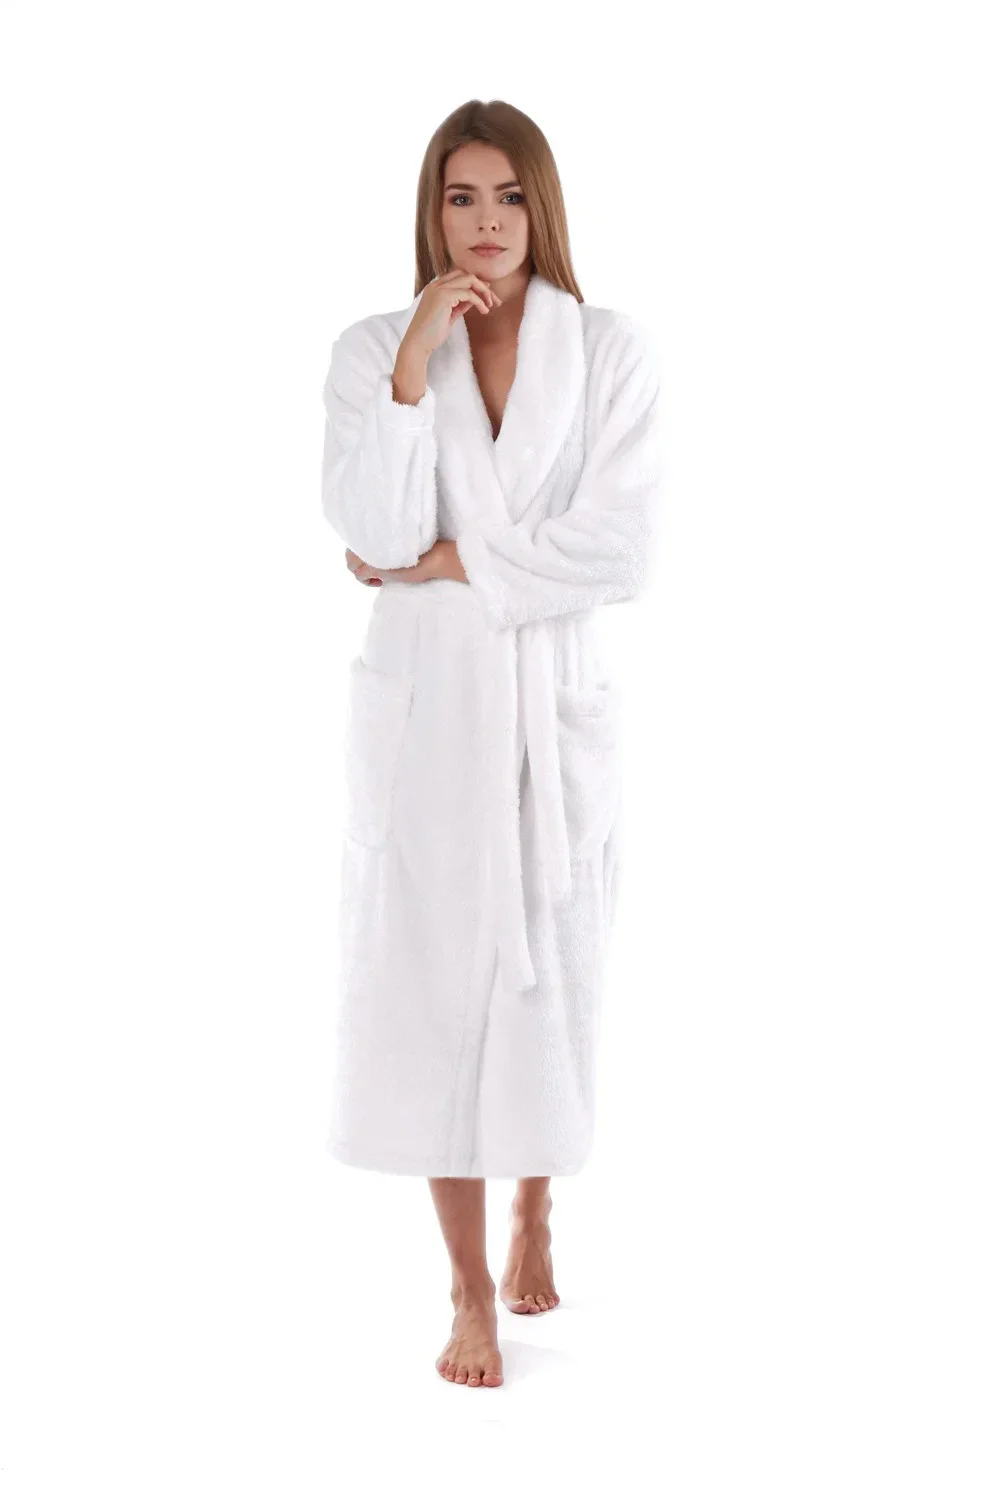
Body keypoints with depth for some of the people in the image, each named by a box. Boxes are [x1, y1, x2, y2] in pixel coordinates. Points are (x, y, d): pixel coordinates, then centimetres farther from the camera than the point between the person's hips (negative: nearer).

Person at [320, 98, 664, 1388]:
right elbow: (372, 531, -14)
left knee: (551, 972, 11)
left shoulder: (612, 353, -2)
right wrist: (417, 359, -19)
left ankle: (534, 1216, 37)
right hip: (425, 700, 0)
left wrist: (443, 564, -10)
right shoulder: (372, 349, 0)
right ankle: (470, 1291, 14)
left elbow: (618, 553, -11)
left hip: (555, 700, 0)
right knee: (437, 978, 2)